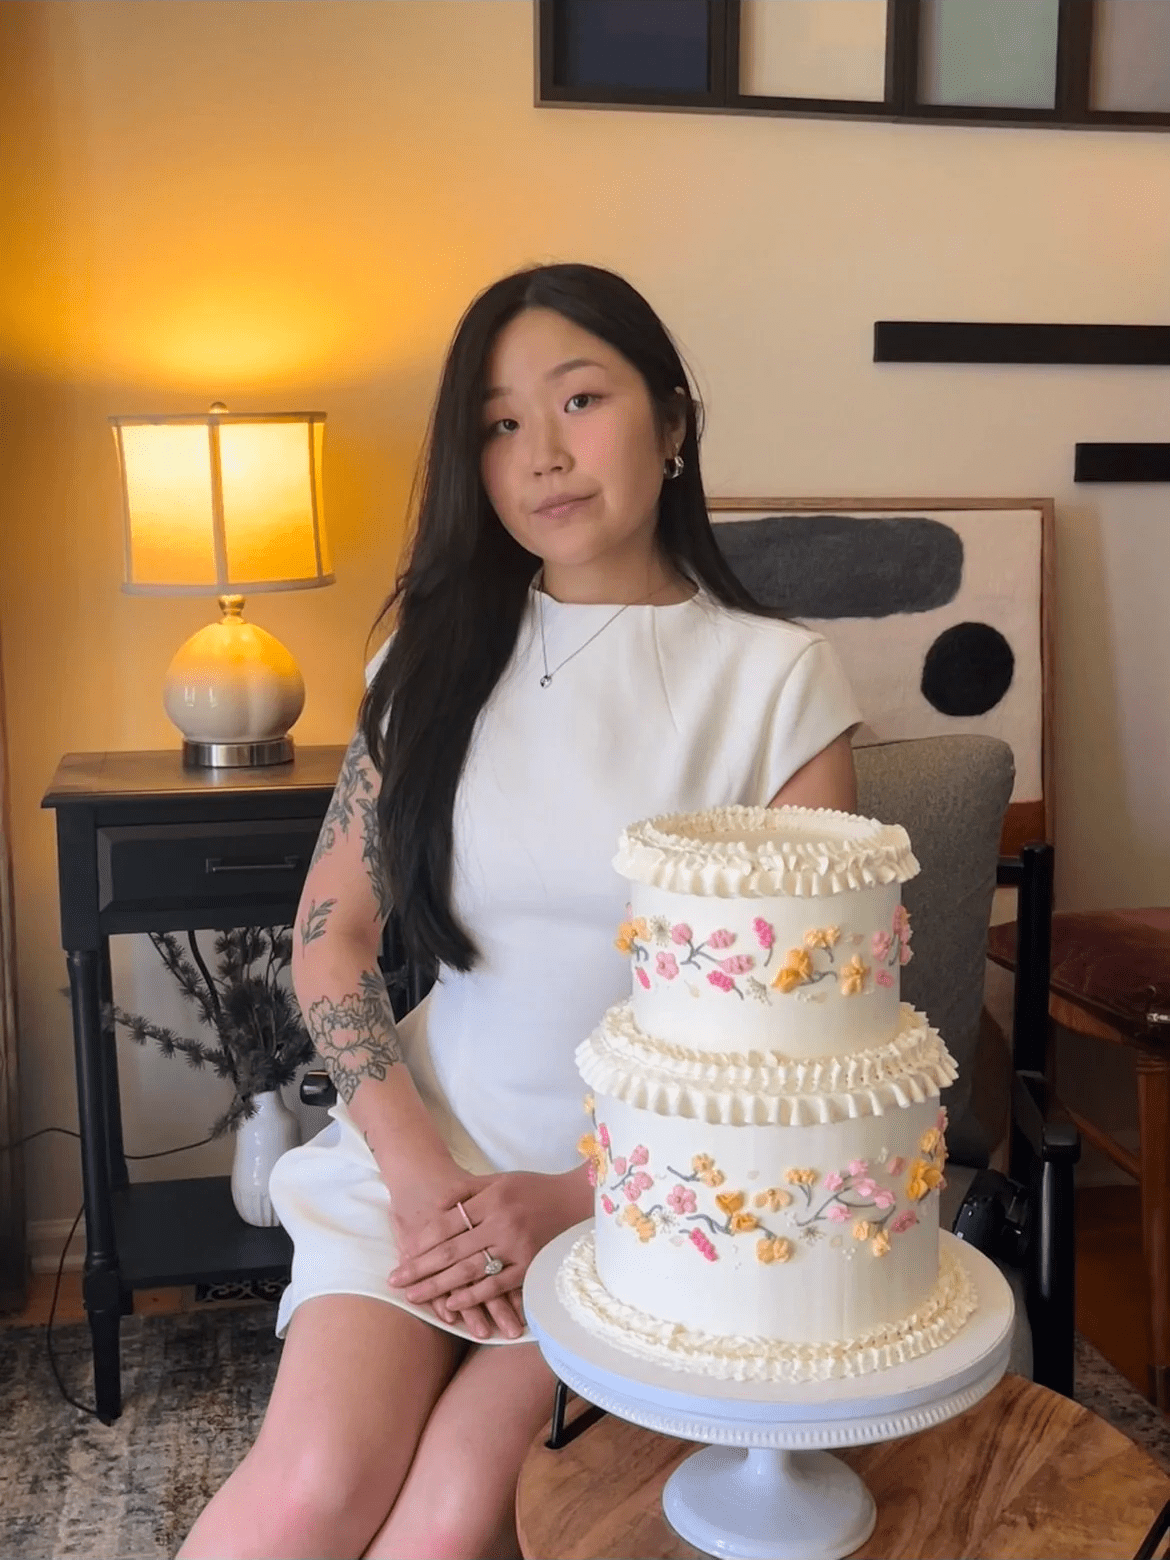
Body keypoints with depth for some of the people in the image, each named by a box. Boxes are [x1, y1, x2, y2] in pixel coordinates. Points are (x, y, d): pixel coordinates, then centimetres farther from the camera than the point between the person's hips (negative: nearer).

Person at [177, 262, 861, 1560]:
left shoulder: (778, 676, -4)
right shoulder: (440, 651, 5)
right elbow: (332, 928, 3)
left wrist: (575, 1198, -13)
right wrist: (420, 1172, -9)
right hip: (431, 1139, 2)